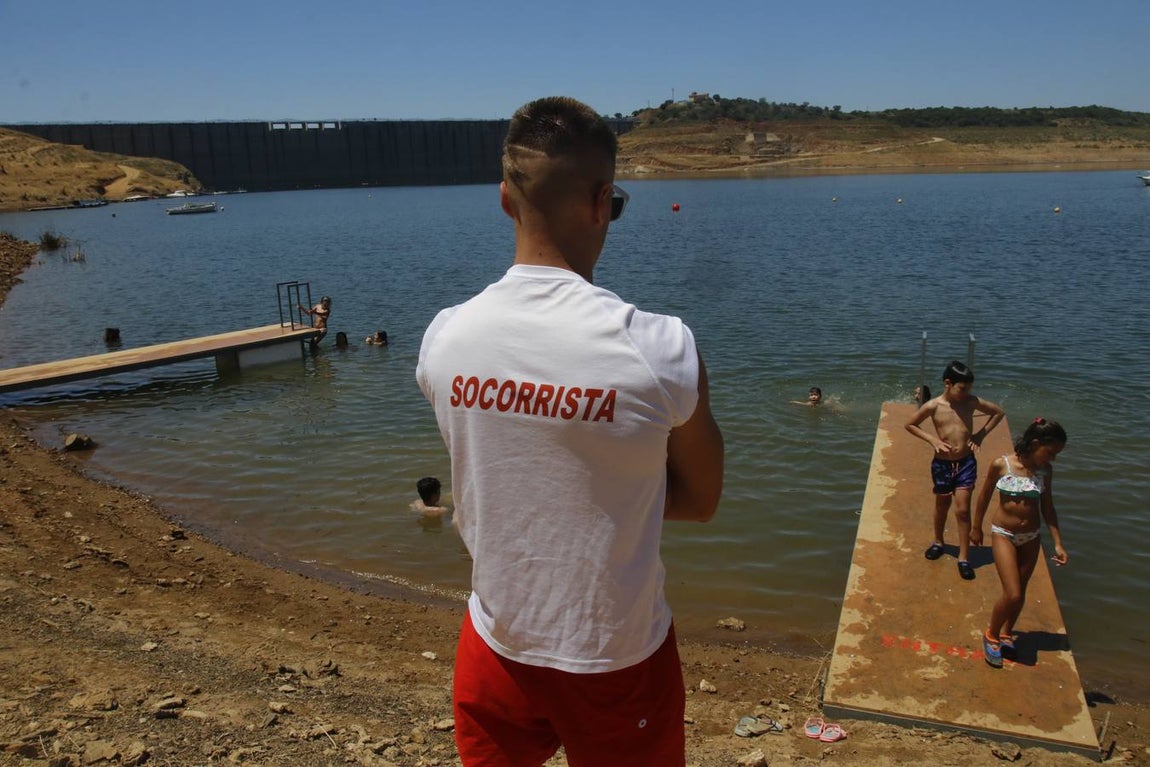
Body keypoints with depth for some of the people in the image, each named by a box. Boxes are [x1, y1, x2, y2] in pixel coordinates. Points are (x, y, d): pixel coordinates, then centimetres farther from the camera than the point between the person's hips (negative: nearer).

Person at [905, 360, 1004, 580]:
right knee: (942, 505, 18)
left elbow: (998, 412, 9)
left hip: (966, 462, 0)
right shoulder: (933, 406, -11)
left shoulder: (971, 402, -6)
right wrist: (932, 439, -11)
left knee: (962, 509, -3)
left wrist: (981, 434, -2)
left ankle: (964, 557, 6)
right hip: (942, 463, 0)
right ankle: (938, 542, 41)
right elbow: (910, 425, 1)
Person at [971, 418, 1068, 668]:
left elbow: (1047, 508, 4)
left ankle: (1006, 633, 38)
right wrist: (976, 528, 7)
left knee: (1019, 593, 14)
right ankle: (991, 635, 12)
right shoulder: (1001, 465, -16)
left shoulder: (1045, 471, -5)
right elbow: (985, 496, -2)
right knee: (1012, 594, -12)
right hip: (1003, 534, -4)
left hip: (1031, 537, 4)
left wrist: (1058, 543, 1)